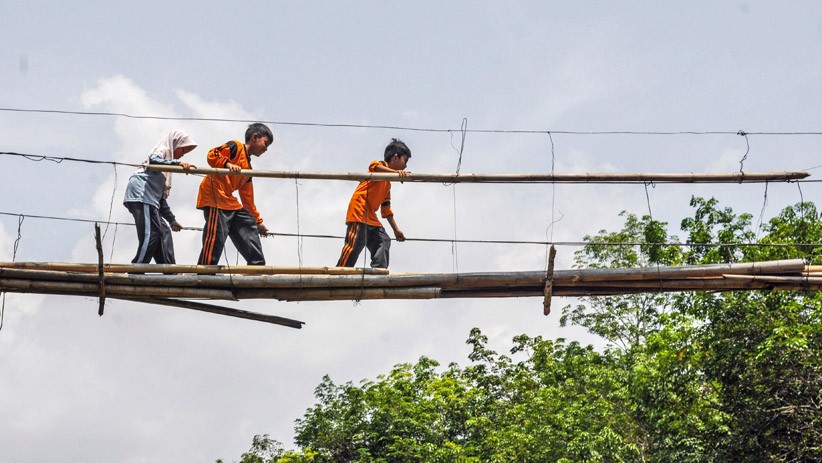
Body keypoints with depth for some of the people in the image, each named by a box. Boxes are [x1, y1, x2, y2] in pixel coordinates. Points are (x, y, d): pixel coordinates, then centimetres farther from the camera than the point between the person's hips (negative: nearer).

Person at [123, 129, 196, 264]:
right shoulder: (163, 149, 8)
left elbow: (161, 196, 31)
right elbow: (153, 160, -20)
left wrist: (171, 219, 29)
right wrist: (177, 163, -30)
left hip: (149, 199, 10)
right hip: (141, 195, -10)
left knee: (163, 233, 7)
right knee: (150, 234, -16)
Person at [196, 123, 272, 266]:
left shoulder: (248, 169, 24)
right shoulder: (235, 147, 1)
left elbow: (247, 198, 28)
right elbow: (212, 155, -14)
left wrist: (258, 221, 30)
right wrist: (228, 164, -31)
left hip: (230, 203, 10)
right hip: (215, 199, -10)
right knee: (215, 243, -16)